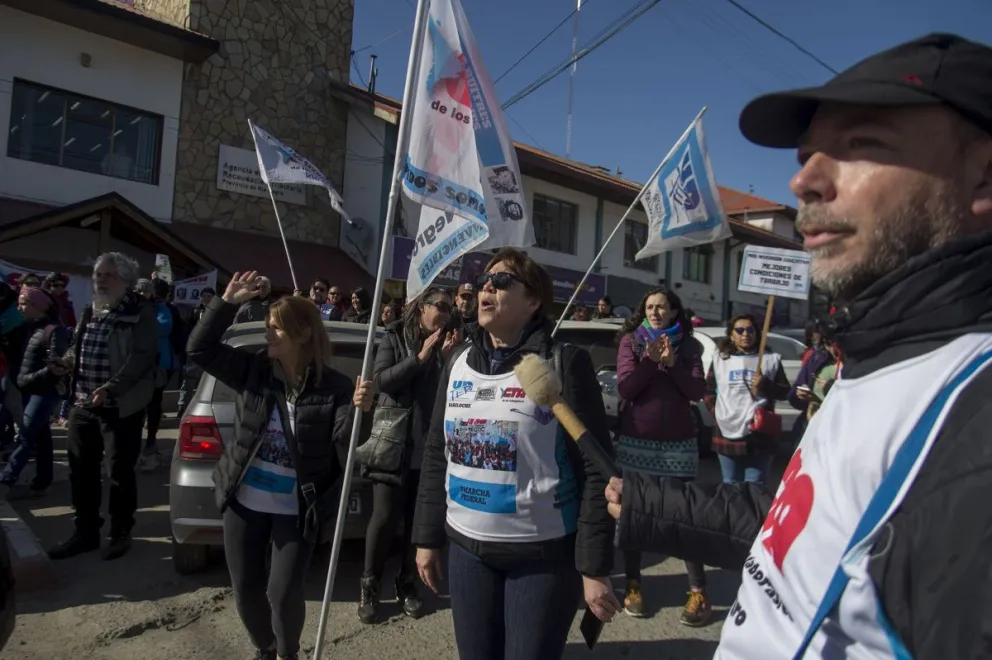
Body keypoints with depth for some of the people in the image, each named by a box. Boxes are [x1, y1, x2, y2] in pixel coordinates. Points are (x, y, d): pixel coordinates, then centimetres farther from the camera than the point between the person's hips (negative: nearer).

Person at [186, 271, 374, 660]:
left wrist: (359, 411, -42)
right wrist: (227, 302, -15)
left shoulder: (333, 387, -13)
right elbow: (199, 349, -6)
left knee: (283, 592, 0)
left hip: (296, 510, -3)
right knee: (246, 589, 14)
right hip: (243, 502, 4)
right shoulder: (252, 369, -4)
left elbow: (344, 438, -21)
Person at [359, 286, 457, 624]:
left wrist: (446, 358, -11)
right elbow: (380, 381, -9)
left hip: (428, 448, 2)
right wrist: (420, 357, -15)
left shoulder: (444, 345, 7)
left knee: (418, 519, 7)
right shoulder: (394, 338, 3)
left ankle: (407, 584, 24)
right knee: (384, 518, -1)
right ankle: (369, 586, 17)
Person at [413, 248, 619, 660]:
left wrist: (595, 567, -13)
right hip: (467, 548, 5)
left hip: (543, 554, -4)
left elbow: (595, 469, -12)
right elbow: (436, 457, 11)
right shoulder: (458, 363, 5)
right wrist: (427, 537, 11)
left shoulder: (563, 363, -11)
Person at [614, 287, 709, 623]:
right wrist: (650, 360, -21)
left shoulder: (688, 345, 4)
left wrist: (672, 362, -17)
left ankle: (698, 591, 13)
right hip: (635, 441, 1)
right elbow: (624, 388, -9)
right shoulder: (631, 341, 2)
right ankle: (633, 585, 22)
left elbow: (698, 391, -6)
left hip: (678, 443, 0)